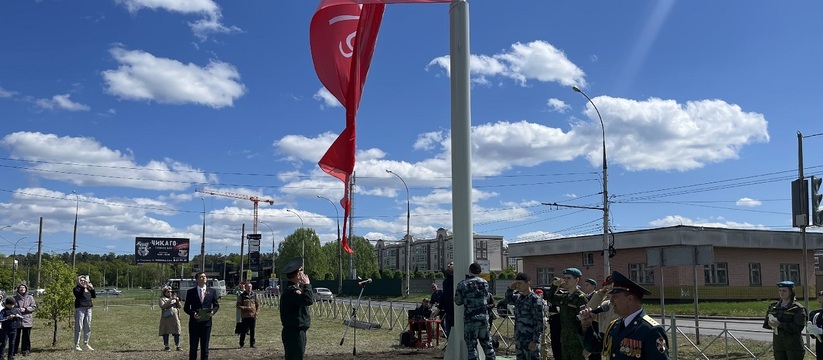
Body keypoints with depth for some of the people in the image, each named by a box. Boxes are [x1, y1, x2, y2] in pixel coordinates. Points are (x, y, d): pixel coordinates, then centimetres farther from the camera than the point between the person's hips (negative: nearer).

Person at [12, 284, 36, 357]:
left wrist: (25, 309, -12)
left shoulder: (30, 297, 2)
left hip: (27, 320, 0)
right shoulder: (15, 298, 3)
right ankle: (15, 351, 17)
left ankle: (25, 351, 12)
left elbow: (34, 307, 1)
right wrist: (17, 309, -13)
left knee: (26, 337, 3)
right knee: (16, 336, 6)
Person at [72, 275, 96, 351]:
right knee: (79, 327, -6)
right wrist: (83, 287, -24)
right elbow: (78, 294, -18)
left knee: (88, 326, 8)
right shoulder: (76, 289, 1)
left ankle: (86, 343, 17)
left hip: (88, 308, 6)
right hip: (80, 308, -6)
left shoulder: (88, 288, 18)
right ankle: (76, 345, -2)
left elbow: (94, 296, 11)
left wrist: (92, 288, -1)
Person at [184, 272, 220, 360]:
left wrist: (213, 311, -9)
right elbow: (186, 307, 3)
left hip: (206, 322, 1)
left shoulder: (212, 291, 5)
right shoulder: (191, 292, 1)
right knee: (193, 346, 5)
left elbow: (216, 305, 11)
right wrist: (193, 313, -15)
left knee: (205, 347, 7)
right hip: (194, 322, -1)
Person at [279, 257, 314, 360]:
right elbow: (309, 300, -33)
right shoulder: (291, 291, -21)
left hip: (296, 331, 11)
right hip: (294, 332, -11)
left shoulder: (295, 288, 13)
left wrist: (304, 285, 3)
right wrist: (307, 285, -19)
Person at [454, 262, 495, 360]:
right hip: (484, 318, 4)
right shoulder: (485, 283, 5)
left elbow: (458, 301, -3)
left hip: (470, 319, -4)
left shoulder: (462, 284, -7)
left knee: (471, 345, 2)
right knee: (487, 343, 15)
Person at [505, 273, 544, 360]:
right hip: (519, 340, 8)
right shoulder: (518, 298, 11)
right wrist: (510, 288, 11)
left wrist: (535, 341, -20)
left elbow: (539, 322, -15)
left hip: (530, 341, -8)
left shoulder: (535, 299, -12)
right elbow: (508, 299, 32)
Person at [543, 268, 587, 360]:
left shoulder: (581, 297, -13)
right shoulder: (564, 297, 9)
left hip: (577, 342, -8)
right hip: (565, 341, 8)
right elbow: (550, 298, 24)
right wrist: (554, 285, 7)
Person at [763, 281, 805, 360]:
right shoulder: (774, 307, 9)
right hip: (778, 344, 5)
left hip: (794, 345, -5)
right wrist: (770, 323, -11)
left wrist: (780, 324, -22)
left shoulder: (798, 308, -7)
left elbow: (798, 327, -17)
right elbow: (765, 323, 12)